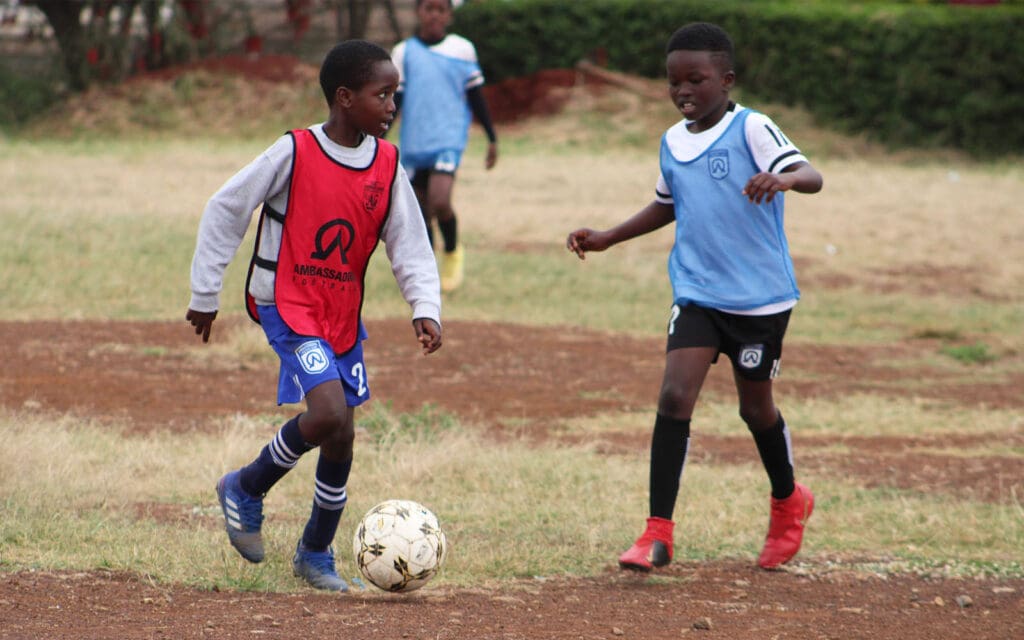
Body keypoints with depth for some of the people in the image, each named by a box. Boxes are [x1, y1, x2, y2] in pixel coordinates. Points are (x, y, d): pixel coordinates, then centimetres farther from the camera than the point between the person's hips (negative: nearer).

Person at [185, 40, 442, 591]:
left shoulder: (387, 165, -1)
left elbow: (409, 244, 6)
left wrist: (425, 308, -10)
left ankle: (316, 555, 23)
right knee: (328, 412, -24)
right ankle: (246, 489, 0)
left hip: (344, 314, 6)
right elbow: (225, 209, -7)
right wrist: (205, 294, -2)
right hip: (288, 304, -6)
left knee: (342, 437, 7)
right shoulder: (294, 152, -16)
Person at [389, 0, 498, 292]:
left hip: (449, 139, -2)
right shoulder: (403, 52, 6)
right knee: (421, 210, 6)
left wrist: (492, 138, 12)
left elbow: (476, 97, 12)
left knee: (440, 201, -20)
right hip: (413, 144, 3)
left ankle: (452, 251, 7)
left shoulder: (463, 49, 5)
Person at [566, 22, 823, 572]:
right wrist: (607, 238, 21)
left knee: (755, 405, 11)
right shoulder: (672, 142, 7)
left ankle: (788, 502, 40)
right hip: (696, 293, 4)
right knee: (675, 395, -13)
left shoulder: (752, 130, -12)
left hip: (760, 297, -4)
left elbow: (811, 175, -25)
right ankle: (658, 532, -12)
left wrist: (783, 178, -47)